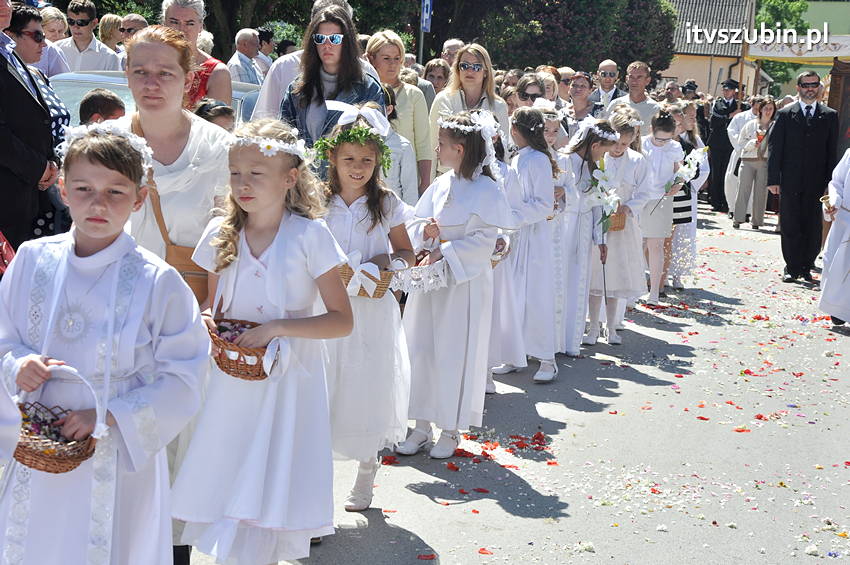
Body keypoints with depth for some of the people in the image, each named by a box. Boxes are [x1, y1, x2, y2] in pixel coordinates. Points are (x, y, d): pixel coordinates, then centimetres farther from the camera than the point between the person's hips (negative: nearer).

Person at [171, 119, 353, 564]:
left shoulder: (309, 236, -10)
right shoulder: (220, 235, 3)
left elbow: (341, 320, -10)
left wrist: (276, 327, -20)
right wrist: (207, 319, -8)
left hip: (287, 378, -4)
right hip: (231, 377, 4)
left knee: (269, 487, -1)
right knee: (224, 481, 7)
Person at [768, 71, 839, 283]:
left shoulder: (830, 116, 7)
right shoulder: (785, 114, 4)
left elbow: (832, 151, 6)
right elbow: (774, 147, 2)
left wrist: (830, 181, -1)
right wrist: (773, 179, -5)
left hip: (816, 183, 1)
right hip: (790, 182, -1)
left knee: (813, 227, 3)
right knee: (790, 227, 2)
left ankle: (806, 267, 14)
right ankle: (792, 268, 10)